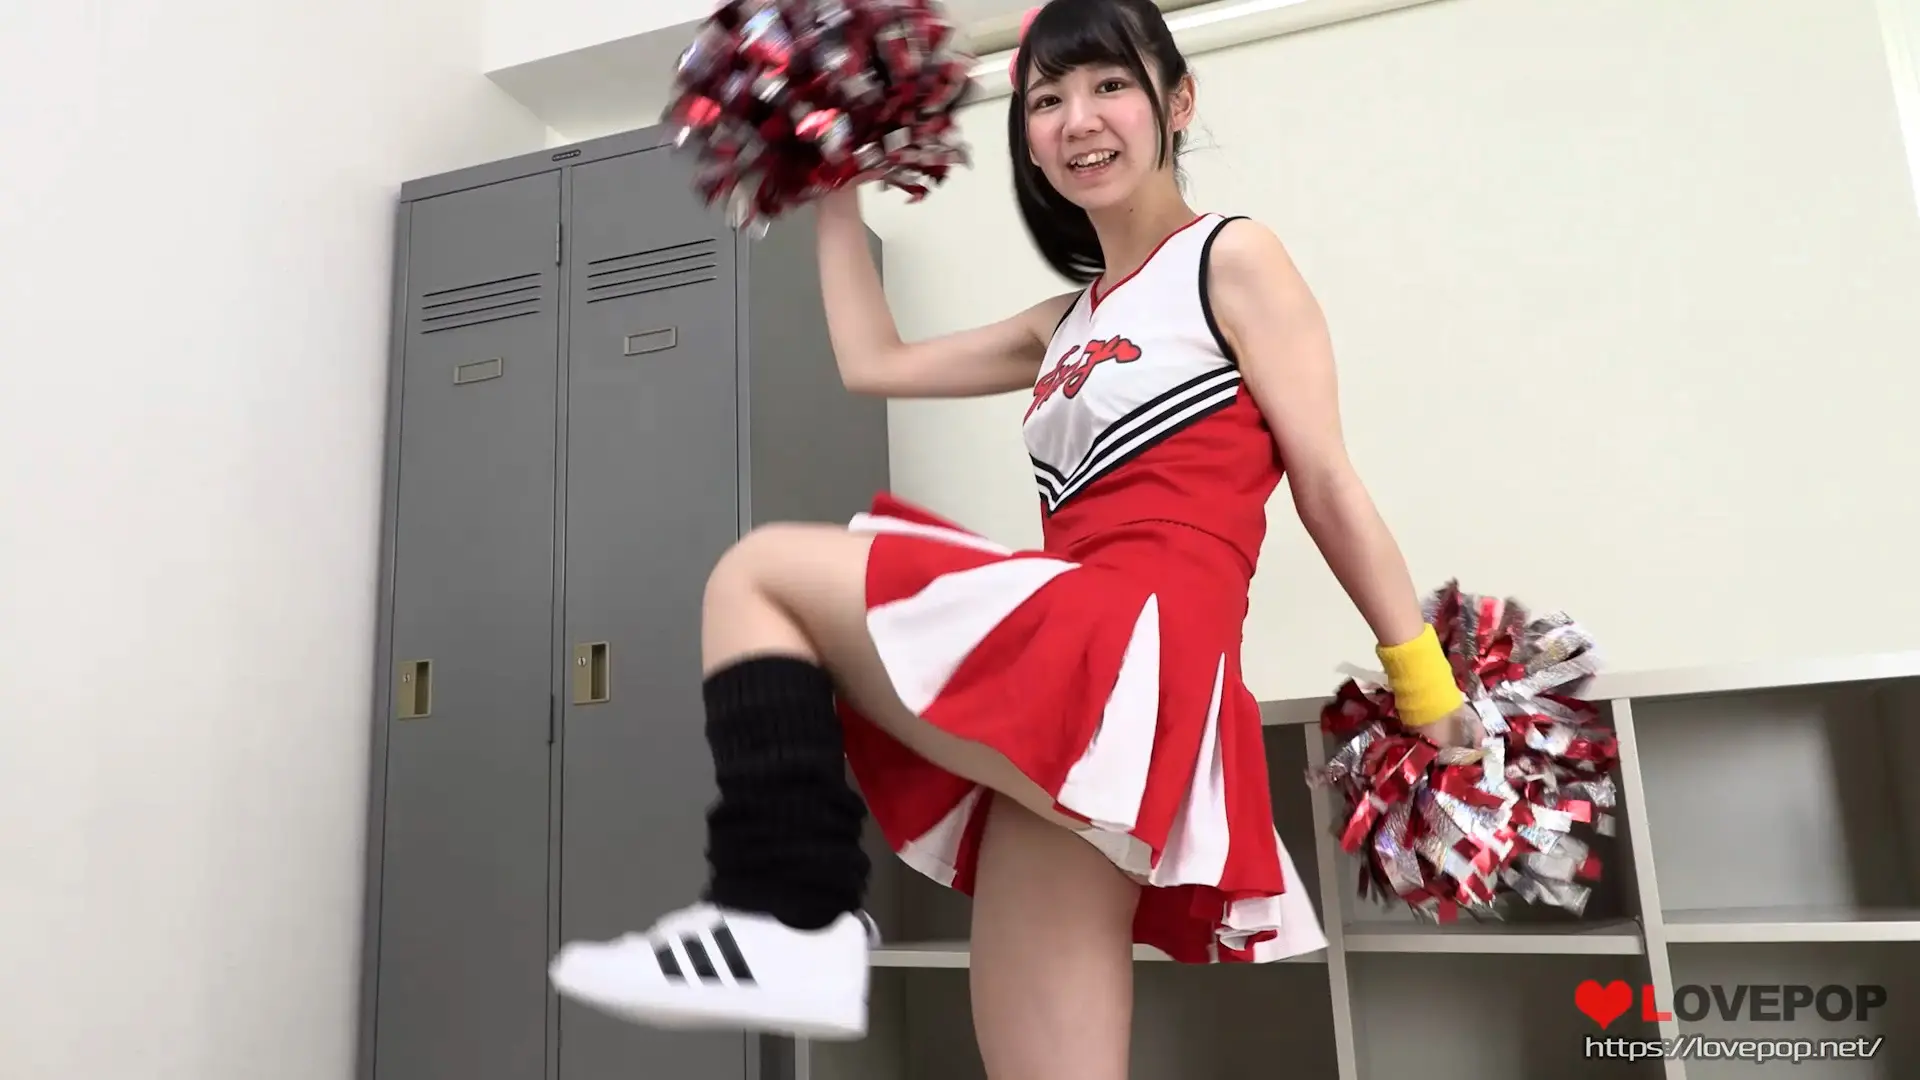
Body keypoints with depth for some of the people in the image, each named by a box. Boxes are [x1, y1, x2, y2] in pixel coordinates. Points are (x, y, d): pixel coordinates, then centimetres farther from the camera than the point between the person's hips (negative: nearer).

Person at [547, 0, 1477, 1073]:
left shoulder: (1233, 259, 6)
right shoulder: (1072, 319, 25)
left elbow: (1328, 484, 1)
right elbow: (875, 362, 28)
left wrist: (1430, 692, 2)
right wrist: (838, 194, 34)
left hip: (1136, 643, -7)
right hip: (1071, 669, 7)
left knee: (756, 574, -5)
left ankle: (786, 918, -10)